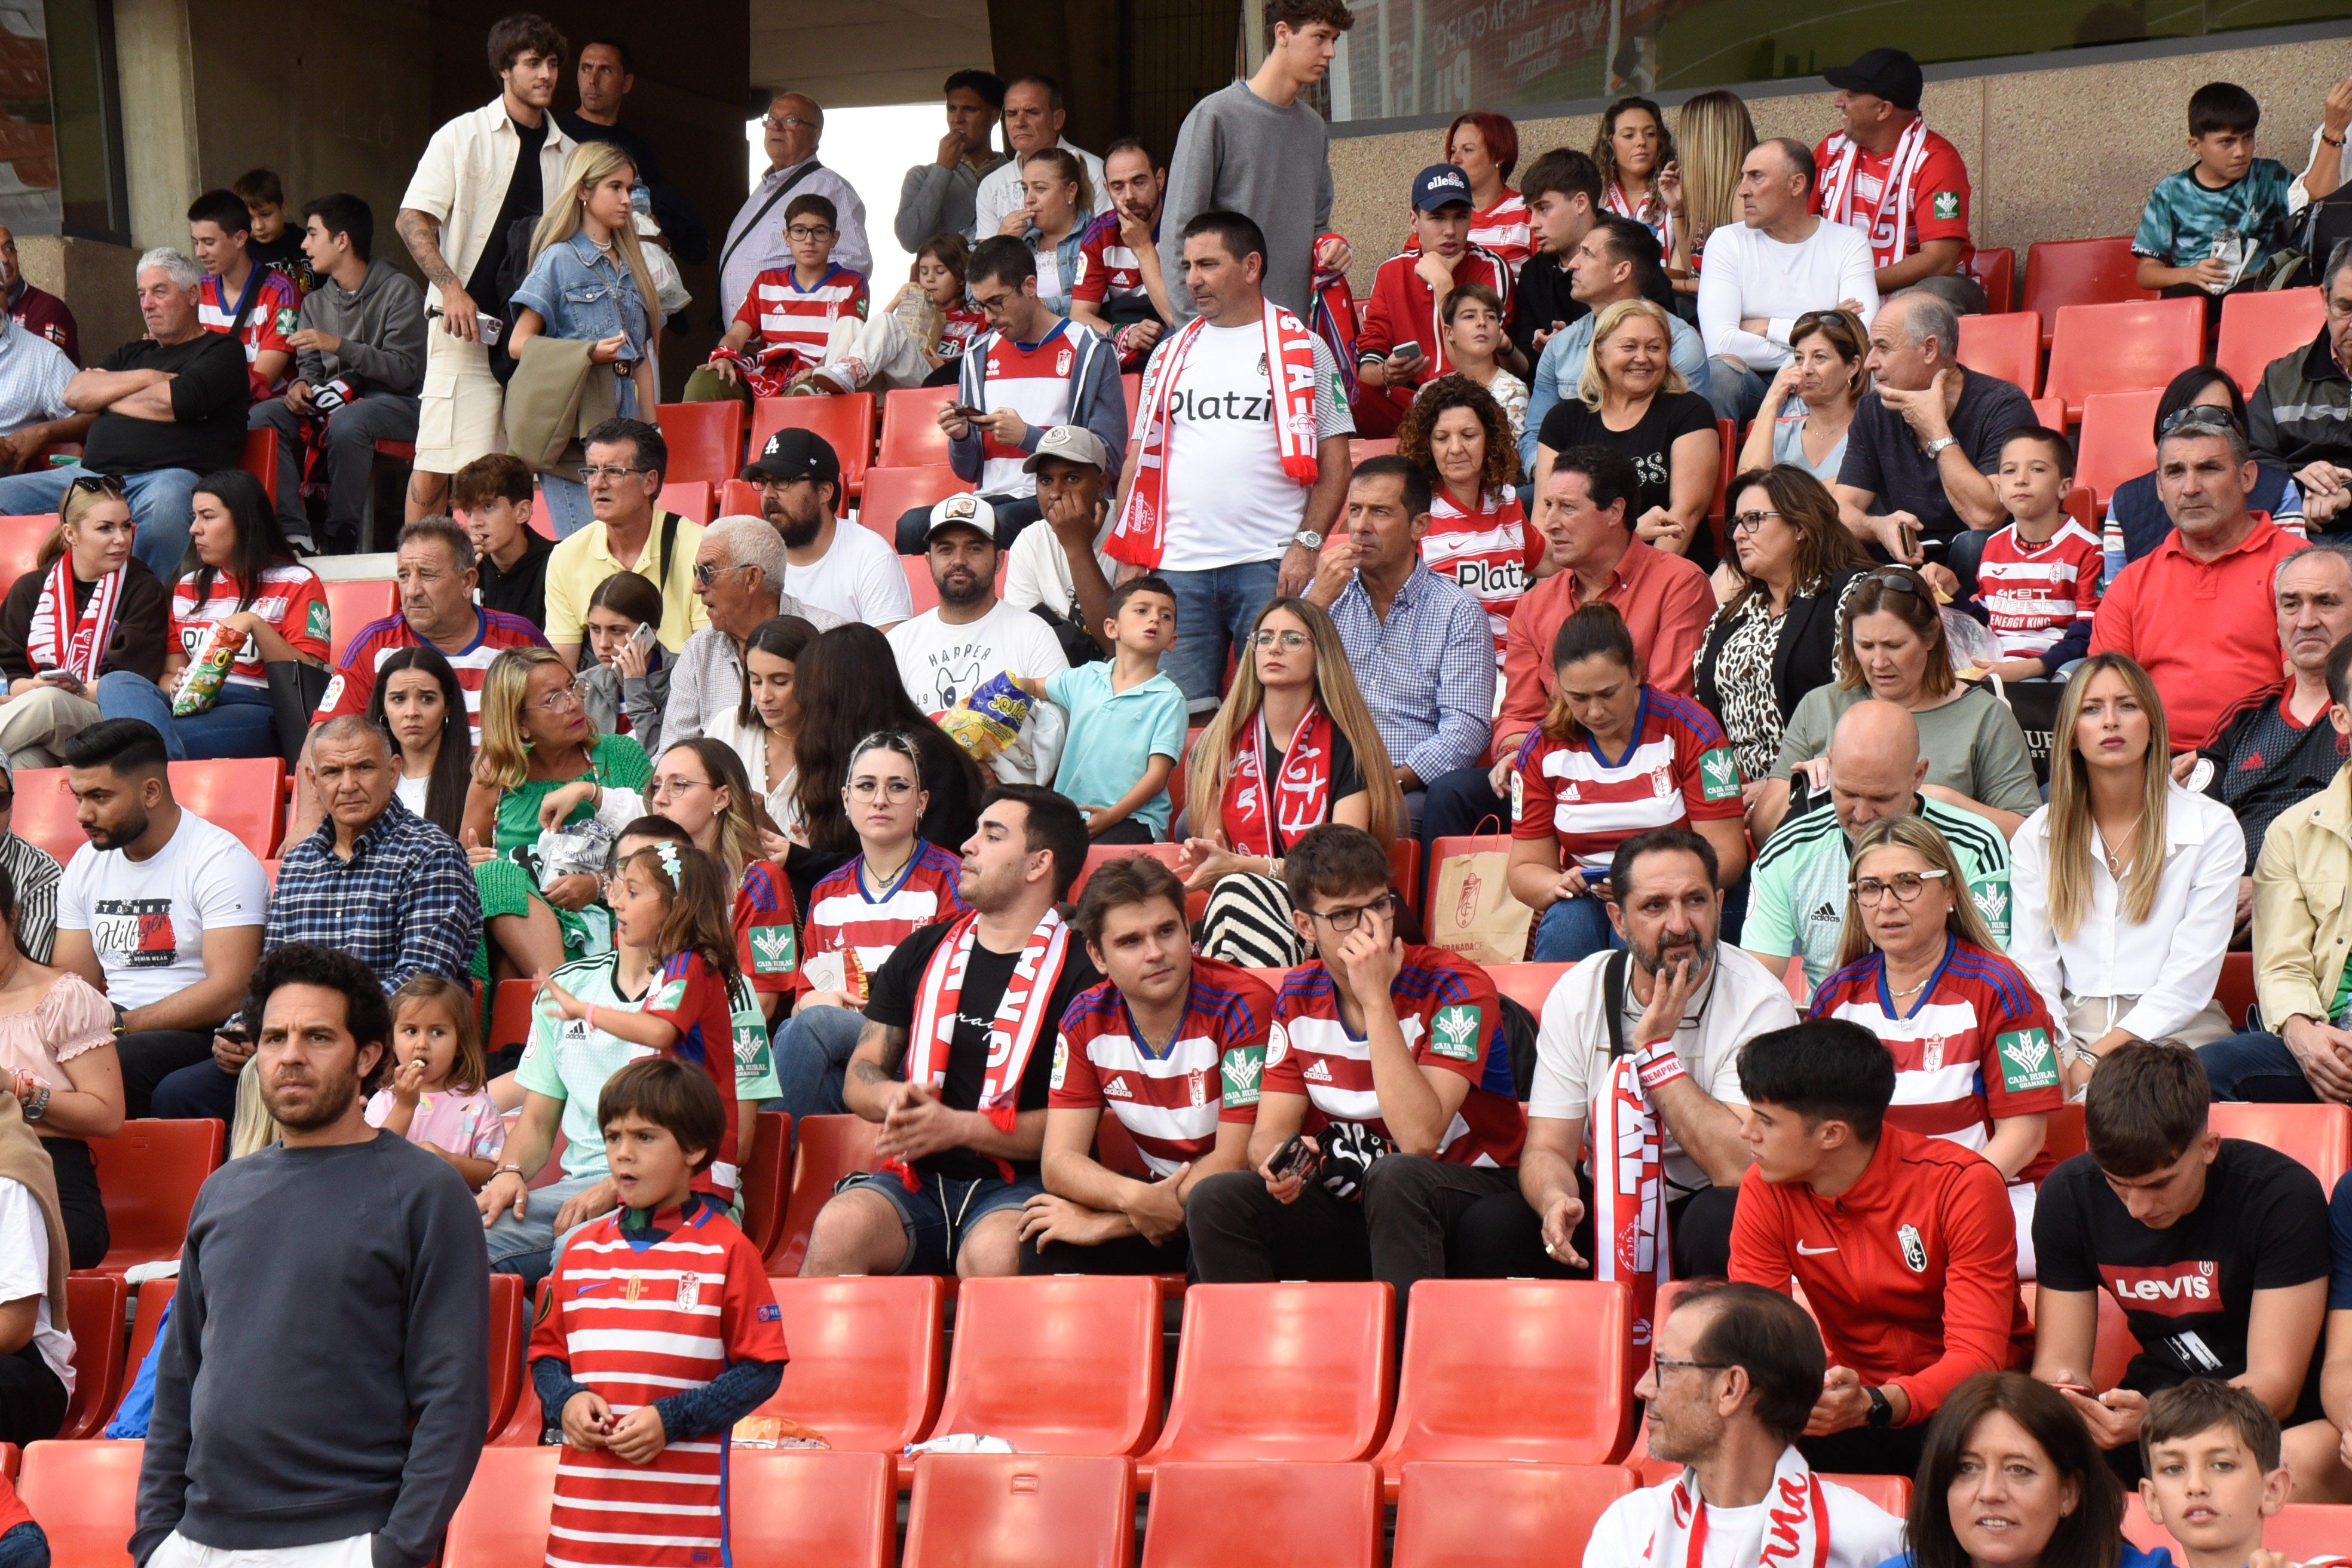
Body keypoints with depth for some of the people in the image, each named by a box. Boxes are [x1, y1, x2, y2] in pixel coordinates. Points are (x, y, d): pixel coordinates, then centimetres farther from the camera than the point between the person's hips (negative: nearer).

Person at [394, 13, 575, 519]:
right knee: (436, 467, -9)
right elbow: (410, 220, -2)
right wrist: (451, 287, -15)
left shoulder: (567, 154, 14)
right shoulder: (463, 136, 3)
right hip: (467, 325, -4)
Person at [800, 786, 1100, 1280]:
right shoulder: (922, 953, 16)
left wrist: (958, 1127, -13)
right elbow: (859, 1077, 18)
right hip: (917, 1180, 4)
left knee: (992, 1255, -37)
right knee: (838, 1230, -29)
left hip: (1019, 1186, -4)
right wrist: (895, 1097, -7)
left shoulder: (1081, 973, 0)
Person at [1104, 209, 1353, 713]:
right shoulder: (1171, 354, 16)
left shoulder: (1301, 349, 5)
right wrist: (1127, 557, 7)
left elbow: (1334, 459, 1)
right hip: (1176, 564, 4)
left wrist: (1307, 544, -11)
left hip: (1269, 564, -3)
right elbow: (1139, 459, 17)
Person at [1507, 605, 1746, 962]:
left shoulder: (1688, 729, -5)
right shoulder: (1542, 749, 4)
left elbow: (1726, 854, -8)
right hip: (1586, 906, 2)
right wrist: (1559, 885, -17)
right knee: (1568, 917, -32)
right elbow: (1524, 868, 7)